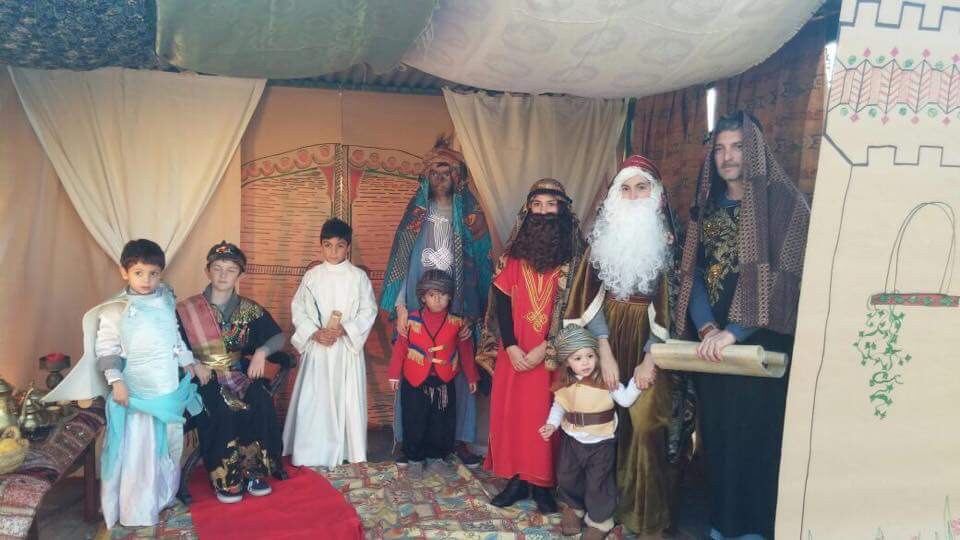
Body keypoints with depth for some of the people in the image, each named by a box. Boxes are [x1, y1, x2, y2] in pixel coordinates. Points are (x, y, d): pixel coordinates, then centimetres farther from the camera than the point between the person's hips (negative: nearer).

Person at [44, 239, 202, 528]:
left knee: (169, 444, 18)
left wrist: (188, 362, 19)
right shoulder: (115, 310, -12)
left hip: (170, 387, 6)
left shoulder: (167, 301, 4)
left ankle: (165, 495, 37)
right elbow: (106, 350, -11)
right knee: (137, 449, 1)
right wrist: (116, 381, -19)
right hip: (136, 392, -5)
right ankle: (137, 509, 15)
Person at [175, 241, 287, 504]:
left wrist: (261, 351, -12)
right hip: (203, 378, -2)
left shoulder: (249, 309, 7)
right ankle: (224, 479, -18)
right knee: (222, 409, -34)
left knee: (261, 402, -29)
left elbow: (279, 337, 7)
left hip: (239, 374, 3)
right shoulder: (187, 310, 0)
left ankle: (254, 470, -15)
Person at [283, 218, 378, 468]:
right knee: (312, 399, 1)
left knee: (347, 398, 2)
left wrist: (344, 330, -14)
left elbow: (369, 311, -1)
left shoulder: (359, 277, 0)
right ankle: (311, 452, 12)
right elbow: (298, 309, 4)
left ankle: (347, 450, 14)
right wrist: (315, 332, -11)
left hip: (348, 347, -1)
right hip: (317, 347, 1)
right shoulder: (311, 276, 4)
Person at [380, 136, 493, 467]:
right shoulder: (416, 214, 6)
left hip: (456, 309, 0)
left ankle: (460, 439, 13)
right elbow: (401, 260, 3)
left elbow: (479, 266, 3)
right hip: (417, 307, 0)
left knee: (457, 371, 2)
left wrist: (472, 314, -4)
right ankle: (408, 437, 13)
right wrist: (400, 307, -5)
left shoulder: (470, 216, 5)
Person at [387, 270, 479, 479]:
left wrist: (471, 377, 10)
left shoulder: (457, 322, -3)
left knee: (442, 422, 9)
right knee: (414, 422, 7)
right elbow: (400, 347, -1)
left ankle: (438, 456, 28)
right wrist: (394, 375, -1)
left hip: (444, 381, 1)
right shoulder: (412, 319, -6)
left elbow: (466, 349, 5)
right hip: (415, 381, -1)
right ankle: (414, 459, 23)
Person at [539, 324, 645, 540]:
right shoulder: (564, 384, -5)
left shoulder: (606, 379, -17)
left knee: (598, 484, 7)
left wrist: (636, 382, -36)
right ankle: (574, 508, 46)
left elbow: (625, 399, -22)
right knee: (566, 477, 20)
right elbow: (558, 406, 9)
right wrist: (552, 424, -4)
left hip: (601, 443, -4)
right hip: (572, 440, 4)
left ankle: (600, 521, 28)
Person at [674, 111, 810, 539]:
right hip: (712, 344, 5)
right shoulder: (707, 206, 10)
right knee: (718, 434, 12)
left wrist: (735, 331, -21)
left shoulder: (783, 202, -7)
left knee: (756, 436, 2)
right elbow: (695, 274, 6)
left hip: (763, 344, -5)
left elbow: (787, 277, -16)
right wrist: (706, 327, -10)